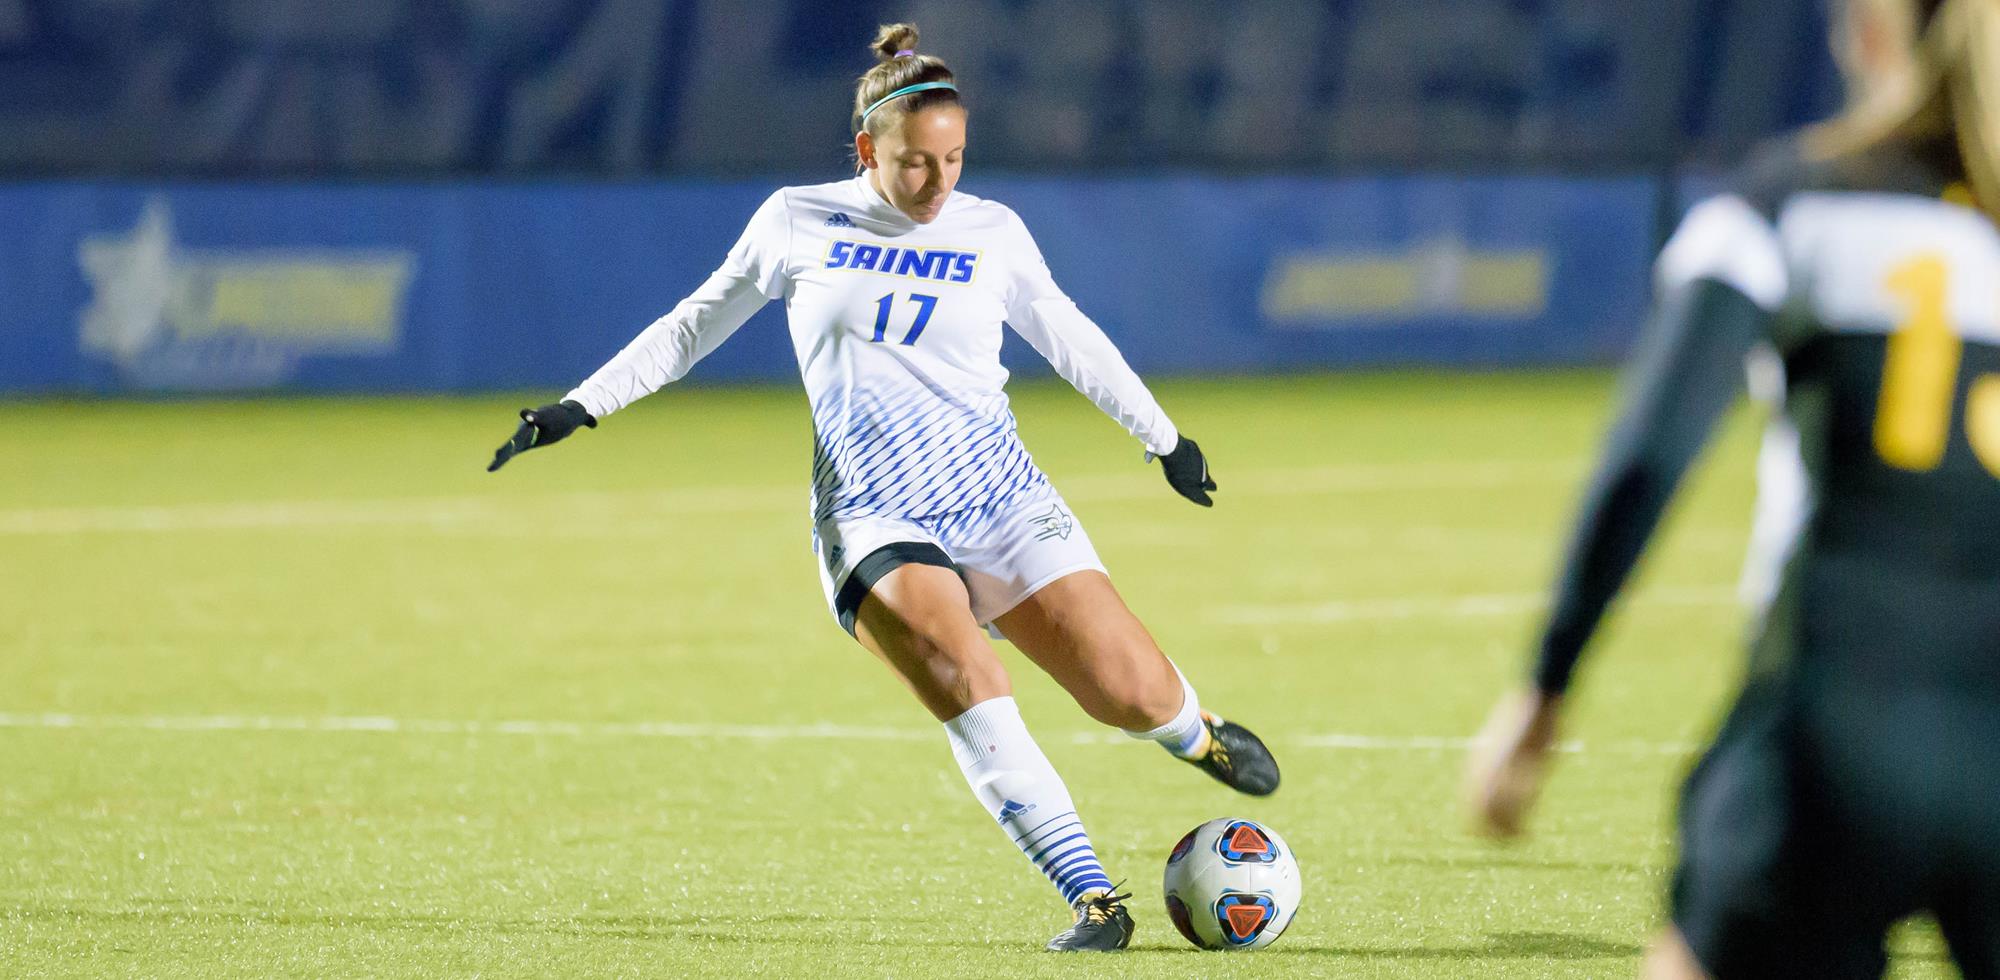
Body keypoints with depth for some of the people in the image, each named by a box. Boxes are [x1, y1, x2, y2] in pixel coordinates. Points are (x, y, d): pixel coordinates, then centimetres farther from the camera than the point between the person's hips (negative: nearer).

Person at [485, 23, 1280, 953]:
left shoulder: (992, 232, 6)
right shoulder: (798, 223, 4)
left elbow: (1069, 337, 22)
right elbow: (698, 322, 18)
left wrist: (1164, 435, 30)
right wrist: (581, 404, 15)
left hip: (999, 494, 2)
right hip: (873, 519, -2)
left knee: (1129, 692, -11)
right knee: (958, 671, -31)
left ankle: (1196, 732, 29)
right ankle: (1092, 900, -30)